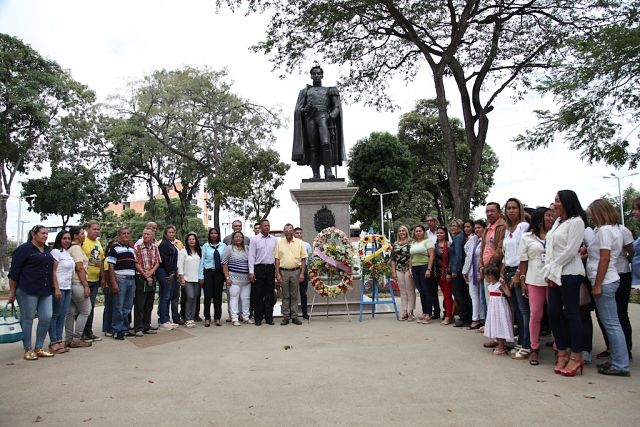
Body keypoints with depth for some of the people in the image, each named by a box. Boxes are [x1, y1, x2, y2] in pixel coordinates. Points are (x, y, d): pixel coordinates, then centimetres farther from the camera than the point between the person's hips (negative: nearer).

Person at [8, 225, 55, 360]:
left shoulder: (48, 250, 14)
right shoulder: (24, 249, -6)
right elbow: (14, 272, -6)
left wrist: (54, 288, 18)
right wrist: (12, 292, -6)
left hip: (46, 292, 6)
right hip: (27, 291, -6)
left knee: (46, 318, 2)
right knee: (27, 319, 4)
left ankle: (38, 348, 15)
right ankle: (28, 350, 14)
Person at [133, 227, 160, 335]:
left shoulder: (155, 247, 8)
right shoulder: (137, 246, -8)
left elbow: (157, 262, 8)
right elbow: (136, 264, -10)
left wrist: (151, 272, -8)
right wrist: (146, 276, -10)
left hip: (152, 277, 5)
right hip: (140, 277, -5)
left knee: (149, 305, 10)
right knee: (139, 305, -2)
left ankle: (146, 327, 18)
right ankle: (138, 328, 5)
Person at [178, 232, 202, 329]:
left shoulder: (199, 251, 12)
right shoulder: (183, 251, -2)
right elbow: (180, 265, -5)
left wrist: (201, 277, 9)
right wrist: (181, 278, -10)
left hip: (197, 279, 5)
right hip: (187, 279, -5)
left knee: (194, 298, 4)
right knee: (190, 297, -14)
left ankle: (192, 318, 12)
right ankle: (188, 319, -6)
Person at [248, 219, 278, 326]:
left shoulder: (274, 240, 9)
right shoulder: (254, 240, 0)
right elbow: (251, 256, -2)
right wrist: (251, 272, -9)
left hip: (271, 268, 3)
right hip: (259, 268, -3)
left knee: (270, 294, 7)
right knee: (258, 294, 2)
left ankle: (269, 317, 15)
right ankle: (258, 318, 10)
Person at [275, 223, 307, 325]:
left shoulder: (299, 242, 3)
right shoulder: (279, 243, 4)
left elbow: (303, 259, 3)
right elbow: (277, 259, 3)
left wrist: (302, 273, -3)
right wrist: (277, 274, -3)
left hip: (296, 271, 0)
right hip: (283, 272, 0)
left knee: (295, 295, 5)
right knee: (285, 296, 6)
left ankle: (294, 317, 13)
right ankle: (285, 317, 12)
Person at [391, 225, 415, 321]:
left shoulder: (410, 243, -1)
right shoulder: (395, 244, 12)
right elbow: (393, 259, 13)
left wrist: (411, 269, -14)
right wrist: (393, 271, 7)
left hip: (408, 269, -4)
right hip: (399, 270, 4)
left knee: (410, 291, -2)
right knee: (402, 292, 7)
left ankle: (410, 312, 4)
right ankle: (404, 312, 12)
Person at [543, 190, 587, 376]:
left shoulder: (576, 222, -7)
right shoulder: (557, 222, 17)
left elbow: (570, 250, -14)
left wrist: (553, 269, -10)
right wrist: (549, 270, 4)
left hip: (569, 273, -8)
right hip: (554, 274, 8)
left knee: (571, 313, -1)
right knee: (553, 312, 6)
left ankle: (576, 356, 9)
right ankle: (562, 352, 17)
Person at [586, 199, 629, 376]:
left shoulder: (604, 230, -13)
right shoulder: (614, 229, 16)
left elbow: (605, 259, -17)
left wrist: (597, 285, -16)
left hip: (604, 281, -10)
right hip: (610, 280, 10)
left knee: (611, 324, -4)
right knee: (611, 323, 13)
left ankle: (621, 366, 1)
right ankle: (617, 360, 18)